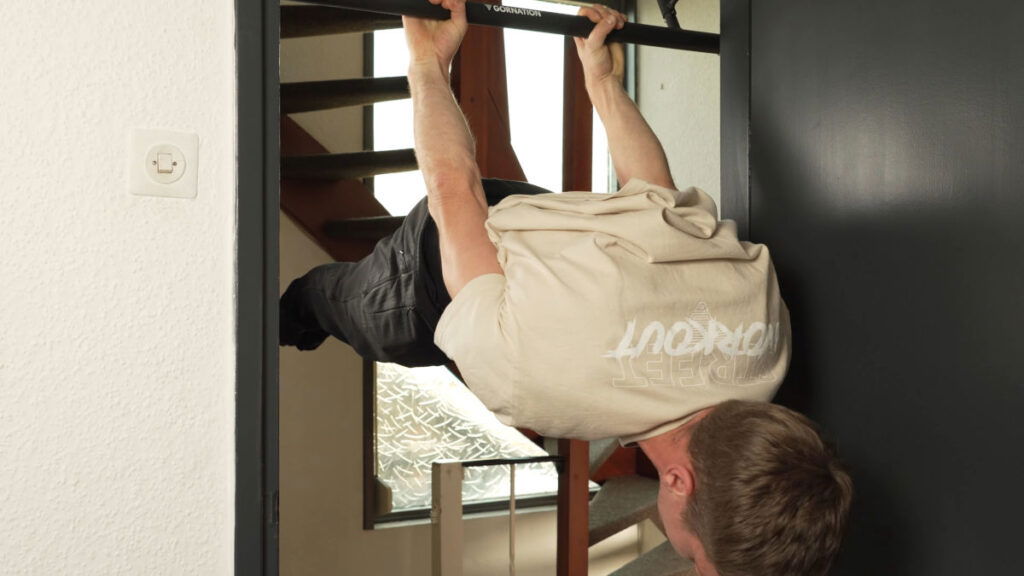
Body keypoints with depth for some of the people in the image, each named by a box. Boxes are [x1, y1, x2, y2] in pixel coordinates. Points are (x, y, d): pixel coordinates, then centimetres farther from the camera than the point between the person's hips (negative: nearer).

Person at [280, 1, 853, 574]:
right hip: (445, 248, -3)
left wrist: (604, 80, -1)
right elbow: (455, 190, -34)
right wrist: (429, 64, -17)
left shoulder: (767, 348, -33)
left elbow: (660, 192, -15)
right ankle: (297, 311, 63)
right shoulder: (531, 377, -51)